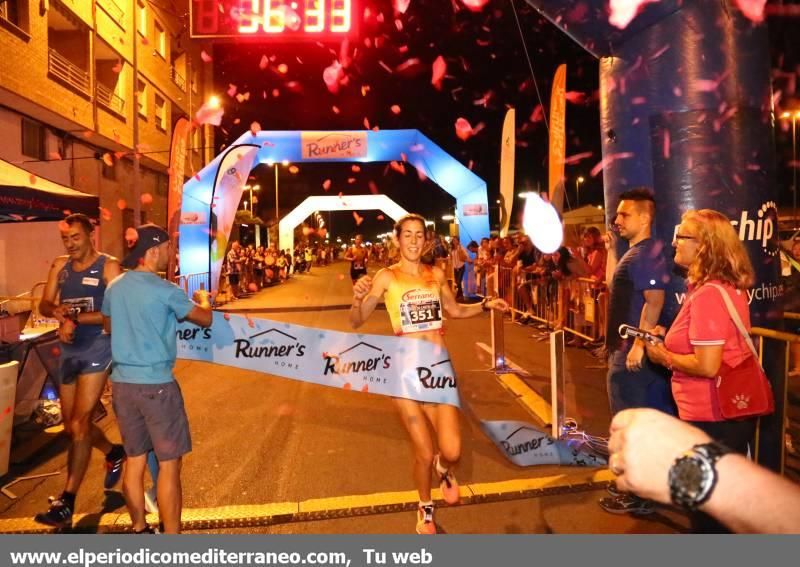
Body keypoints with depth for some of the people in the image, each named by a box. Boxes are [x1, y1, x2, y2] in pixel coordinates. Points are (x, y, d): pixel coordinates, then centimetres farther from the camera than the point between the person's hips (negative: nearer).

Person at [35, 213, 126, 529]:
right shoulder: (60, 266, 10)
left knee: (79, 424, -8)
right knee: (72, 425, 16)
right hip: (68, 350, 7)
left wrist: (75, 320, -21)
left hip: (97, 349, -7)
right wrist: (56, 310, -14)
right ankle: (114, 453, 42)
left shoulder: (108, 266, -9)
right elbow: (44, 305, 8)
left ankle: (66, 503, -1)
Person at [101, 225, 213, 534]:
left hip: (122, 382, 7)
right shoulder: (166, 291, -14)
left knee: (135, 459, 16)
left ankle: (139, 531, 28)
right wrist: (203, 299, 17)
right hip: (156, 384, -7)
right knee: (169, 463, 2)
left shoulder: (114, 287, 6)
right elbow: (206, 319, -3)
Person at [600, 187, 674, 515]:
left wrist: (639, 345, -26)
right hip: (623, 351, 10)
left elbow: (654, 301, -24)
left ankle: (640, 496, 10)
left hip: (634, 354, -10)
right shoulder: (633, 253, 14)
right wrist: (611, 249, 18)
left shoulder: (647, 253, -17)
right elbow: (615, 287, 22)